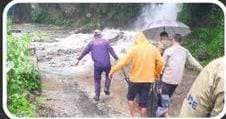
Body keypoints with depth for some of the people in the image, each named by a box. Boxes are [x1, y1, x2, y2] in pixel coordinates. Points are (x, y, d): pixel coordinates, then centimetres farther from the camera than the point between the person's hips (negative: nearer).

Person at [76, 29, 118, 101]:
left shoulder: (91, 43, 5)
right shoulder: (105, 42, 5)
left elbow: (85, 51, 5)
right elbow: (111, 50, 0)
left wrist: (79, 59, 12)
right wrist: (116, 58, 2)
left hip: (97, 65, 0)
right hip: (106, 63, 0)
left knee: (97, 80, 12)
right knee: (108, 75, 26)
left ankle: (97, 95, 11)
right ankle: (106, 88, 9)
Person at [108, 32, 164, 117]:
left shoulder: (134, 49, -10)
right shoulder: (153, 49, 0)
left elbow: (123, 62, -12)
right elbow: (160, 62, 1)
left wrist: (112, 71, -3)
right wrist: (157, 73, 17)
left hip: (135, 79, -2)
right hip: (148, 79, 3)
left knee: (130, 98, 19)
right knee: (143, 102, 9)